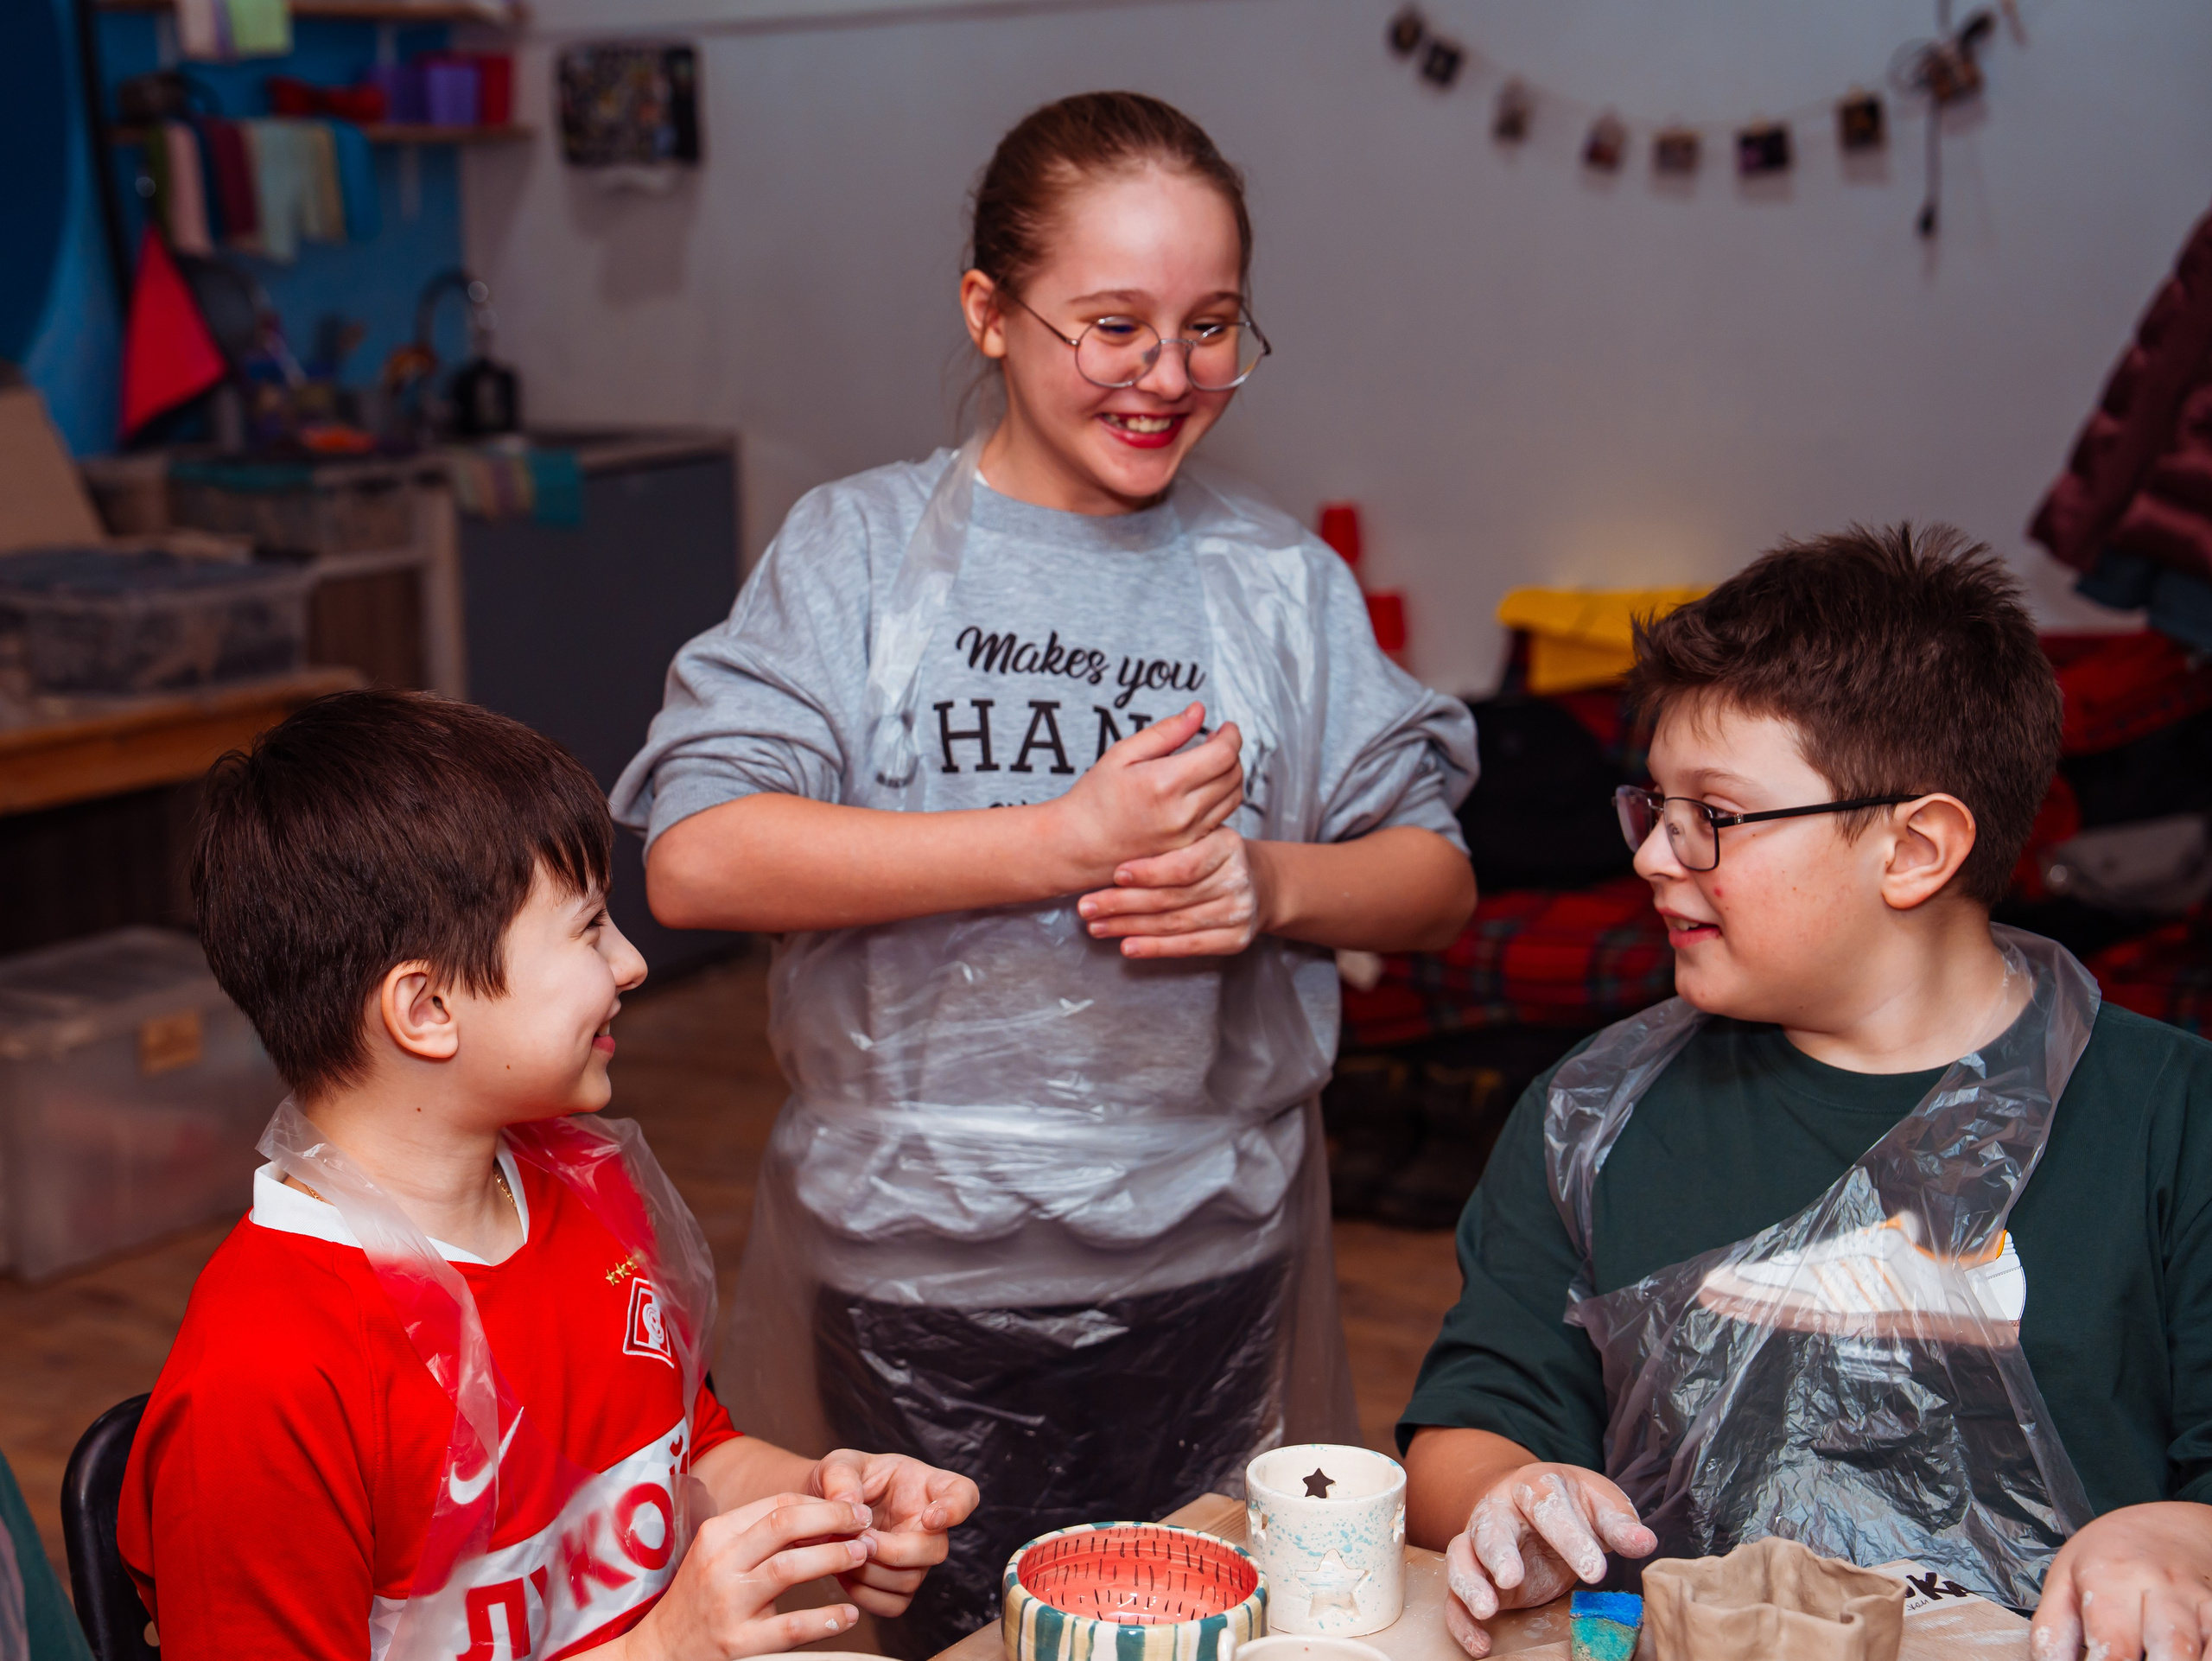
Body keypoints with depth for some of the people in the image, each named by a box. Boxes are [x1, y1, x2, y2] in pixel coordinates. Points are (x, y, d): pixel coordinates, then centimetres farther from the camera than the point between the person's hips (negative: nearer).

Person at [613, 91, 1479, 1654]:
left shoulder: (1280, 578, 6)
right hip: (910, 1280, -2)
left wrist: (1270, 884, -12)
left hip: (1209, 1278, 2)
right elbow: (696, 861, -15)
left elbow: (1436, 878, 10)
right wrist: (1068, 839, -18)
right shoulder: (861, 546, -3)